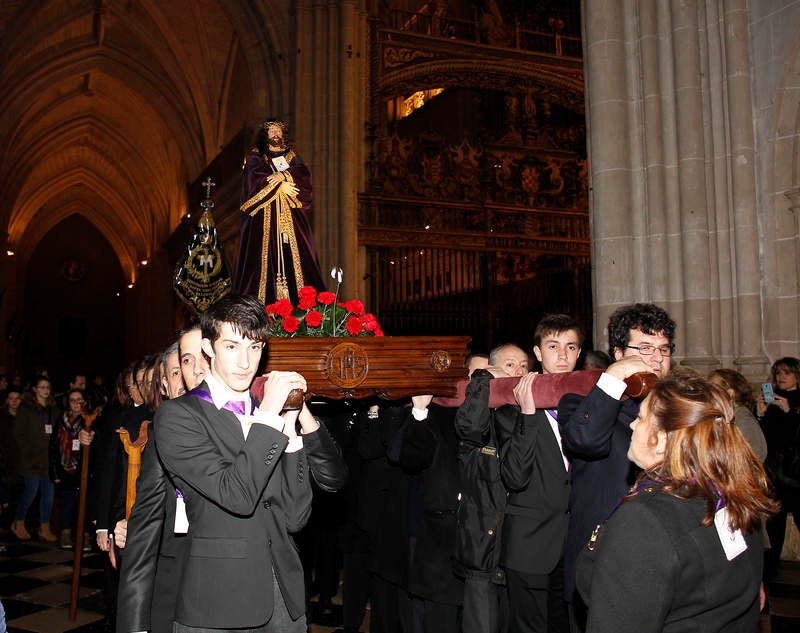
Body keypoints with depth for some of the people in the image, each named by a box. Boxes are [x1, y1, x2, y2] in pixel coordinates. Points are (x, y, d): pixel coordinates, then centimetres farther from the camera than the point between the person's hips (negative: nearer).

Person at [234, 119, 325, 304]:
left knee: (292, 252, -6)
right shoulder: (255, 155, 11)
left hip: (290, 214, 3)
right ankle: (263, 302, -13)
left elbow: (304, 174, 2)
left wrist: (284, 175, -14)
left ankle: (298, 301, -8)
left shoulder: (290, 155, 19)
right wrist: (280, 185, -8)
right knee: (266, 252, -11)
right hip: (264, 214, -3)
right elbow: (255, 177, -6)